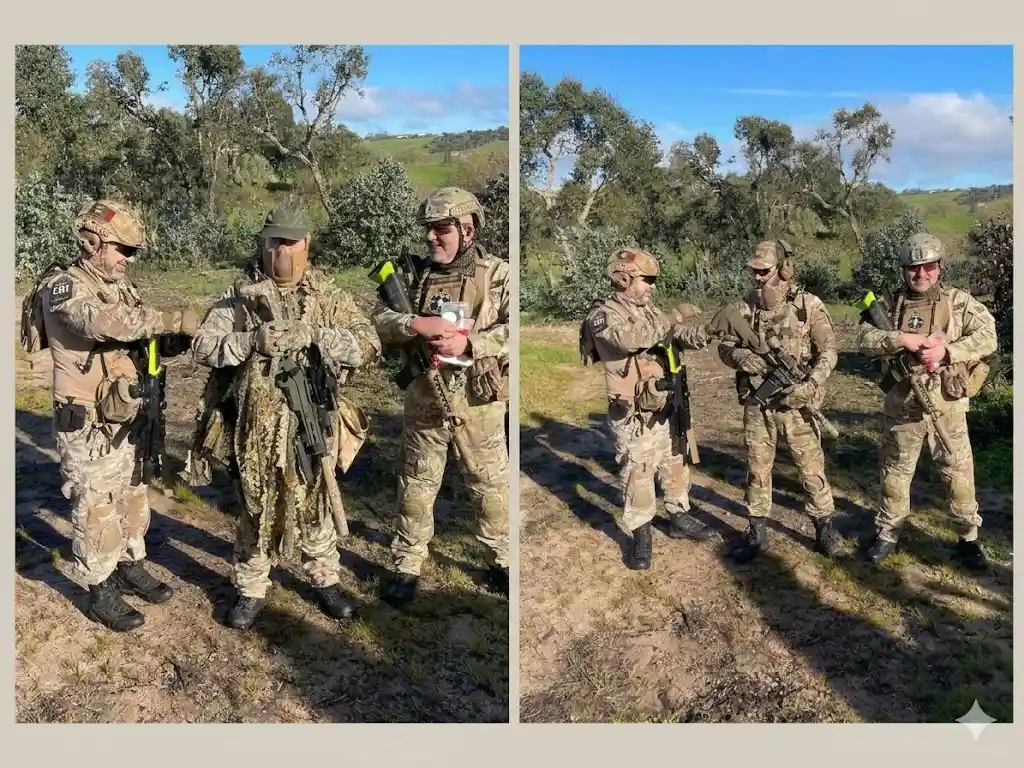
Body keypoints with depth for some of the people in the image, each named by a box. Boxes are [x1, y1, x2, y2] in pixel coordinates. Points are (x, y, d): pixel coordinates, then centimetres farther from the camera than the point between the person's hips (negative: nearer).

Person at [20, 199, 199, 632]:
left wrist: (176, 338, -15)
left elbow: (142, 337, 6)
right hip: (89, 428, -8)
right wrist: (174, 320, -33)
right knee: (96, 511, 4)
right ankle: (100, 593, 18)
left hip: (126, 420, 8)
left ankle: (130, 568, 37)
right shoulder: (63, 289, -17)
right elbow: (107, 323, -36)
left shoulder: (119, 286, 8)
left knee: (132, 498, 19)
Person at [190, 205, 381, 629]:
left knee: (315, 504, 14)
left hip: (312, 426, 1)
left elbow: (368, 345, -7)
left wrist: (314, 335, -22)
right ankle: (251, 589, 30)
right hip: (255, 426, 0)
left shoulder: (331, 299, 1)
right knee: (256, 508, 12)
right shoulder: (239, 298, 0)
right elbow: (203, 346, -7)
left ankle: (326, 581, 33)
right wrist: (253, 340, -24)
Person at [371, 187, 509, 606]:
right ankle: (406, 566, 26)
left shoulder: (497, 274, -5)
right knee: (416, 487, 12)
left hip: (477, 401, -2)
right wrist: (415, 324, -21)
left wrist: (469, 342, -24)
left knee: (490, 485, 12)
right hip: (424, 400, 2)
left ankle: (501, 560, 30)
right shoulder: (414, 274, 2)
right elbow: (379, 320, -3)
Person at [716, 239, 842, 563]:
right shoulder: (746, 307, 1)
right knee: (757, 469, 12)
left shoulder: (808, 304, -7)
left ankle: (825, 528, 24)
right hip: (756, 403, 3)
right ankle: (756, 531, 25)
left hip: (795, 402, -3)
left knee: (811, 468, 6)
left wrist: (812, 384, -21)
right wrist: (743, 357, -19)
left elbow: (829, 349, -7)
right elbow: (725, 348, 3)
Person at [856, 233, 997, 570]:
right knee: (895, 472, 12)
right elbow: (864, 339, -9)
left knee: (958, 473, 7)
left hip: (947, 405, -1)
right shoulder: (890, 304, 1)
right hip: (902, 406, 1)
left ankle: (968, 538, 24)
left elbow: (987, 337, -11)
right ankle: (887, 534, 26)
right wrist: (901, 339, -24)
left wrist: (946, 350, -23)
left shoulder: (960, 301, -2)